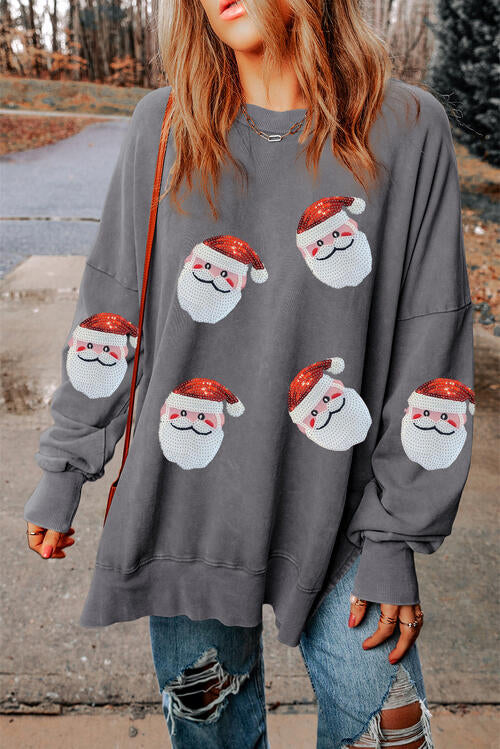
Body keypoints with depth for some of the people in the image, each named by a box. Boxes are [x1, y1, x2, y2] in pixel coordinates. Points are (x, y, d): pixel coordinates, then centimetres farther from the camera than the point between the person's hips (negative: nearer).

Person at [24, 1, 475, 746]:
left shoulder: (409, 130, -5)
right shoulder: (162, 127, 0)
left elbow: (431, 353, -5)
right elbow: (109, 316, 5)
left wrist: (395, 540, -4)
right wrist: (62, 475, 8)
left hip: (338, 524, -1)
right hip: (183, 515, 2)